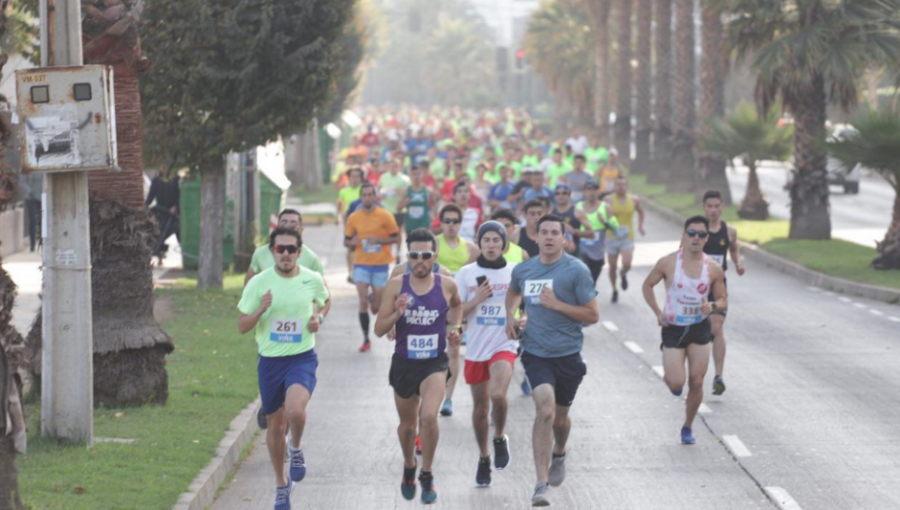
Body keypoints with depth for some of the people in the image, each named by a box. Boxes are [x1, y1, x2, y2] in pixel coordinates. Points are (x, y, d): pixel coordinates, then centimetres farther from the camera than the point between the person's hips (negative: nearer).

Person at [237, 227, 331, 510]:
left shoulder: (313, 280, -3)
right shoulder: (259, 283, -6)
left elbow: (325, 302, 20)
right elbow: (242, 326, -2)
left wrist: (319, 317, -1)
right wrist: (261, 310, -21)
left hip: (302, 358, -1)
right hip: (270, 360, 1)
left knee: (295, 410, -29)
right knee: (275, 425, 12)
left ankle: (296, 449, 6)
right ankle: (281, 484, 32)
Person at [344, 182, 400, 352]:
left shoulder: (385, 216, -5)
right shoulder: (353, 218, 2)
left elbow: (394, 238, 0)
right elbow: (346, 241, 10)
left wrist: (379, 240, -17)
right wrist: (353, 242, -13)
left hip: (380, 264, -1)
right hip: (361, 264, 1)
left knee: (376, 308, 4)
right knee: (363, 303, -10)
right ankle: (366, 339, -1)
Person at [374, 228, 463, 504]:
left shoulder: (447, 285, -6)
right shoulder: (396, 286, -8)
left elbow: (457, 305, 19)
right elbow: (379, 329, -5)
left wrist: (454, 327, 2)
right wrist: (397, 314, -23)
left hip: (435, 362, -1)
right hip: (404, 363, 1)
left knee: (428, 417, -23)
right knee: (407, 424, 17)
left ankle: (427, 476, -4)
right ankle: (409, 468, 45)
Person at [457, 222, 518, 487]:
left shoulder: (515, 272, 1)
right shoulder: (466, 273, 2)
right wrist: (477, 300, -14)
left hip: (504, 346, -2)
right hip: (476, 348, 2)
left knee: (498, 394, -26)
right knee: (480, 407, 11)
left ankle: (500, 439, 2)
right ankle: (484, 458, 30)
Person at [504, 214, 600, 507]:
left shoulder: (576, 270, -8)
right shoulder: (523, 270, 3)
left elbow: (592, 315, -8)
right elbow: (513, 292, 29)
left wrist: (556, 304, -17)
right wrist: (510, 316, 10)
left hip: (567, 354, 0)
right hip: (536, 353, 1)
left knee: (560, 417, 16)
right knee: (545, 410, -21)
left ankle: (559, 454, 52)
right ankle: (541, 485, -21)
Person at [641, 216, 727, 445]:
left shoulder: (713, 269, -6)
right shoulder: (668, 263, -11)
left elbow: (722, 300, 4)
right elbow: (647, 285, 3)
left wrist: (713, 306, -19)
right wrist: (657, 312, -7)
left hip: (700, 329, 2)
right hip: (673, 329, -2)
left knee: (696, 382, 3)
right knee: (676, 383, -10)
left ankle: (688, 426, 23)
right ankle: (670, 374, 28)